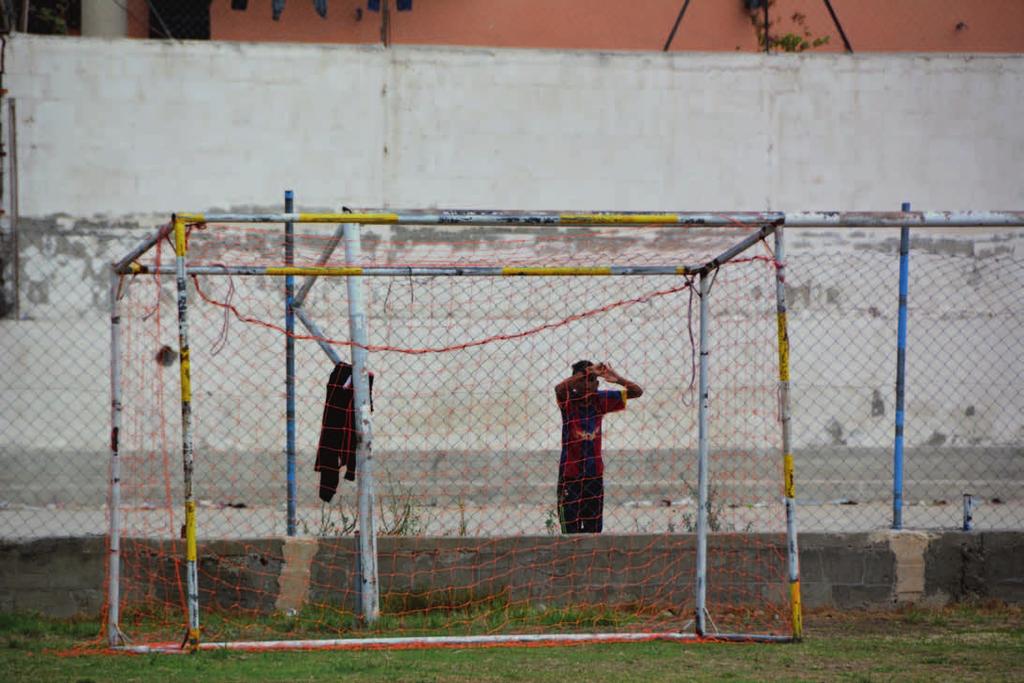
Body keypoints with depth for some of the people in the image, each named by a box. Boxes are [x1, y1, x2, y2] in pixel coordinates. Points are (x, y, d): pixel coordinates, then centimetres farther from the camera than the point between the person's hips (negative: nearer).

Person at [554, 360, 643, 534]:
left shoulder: (600, 399, 1)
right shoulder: (568, 401, -11)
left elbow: (637, 392, 1)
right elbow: (559, 388, -35)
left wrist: (617, 379, -19)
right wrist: (587, 371, -35)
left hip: (595, 475, 4)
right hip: (570, 475, -4)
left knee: (593, 529, 7)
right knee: (571, 532, -5)